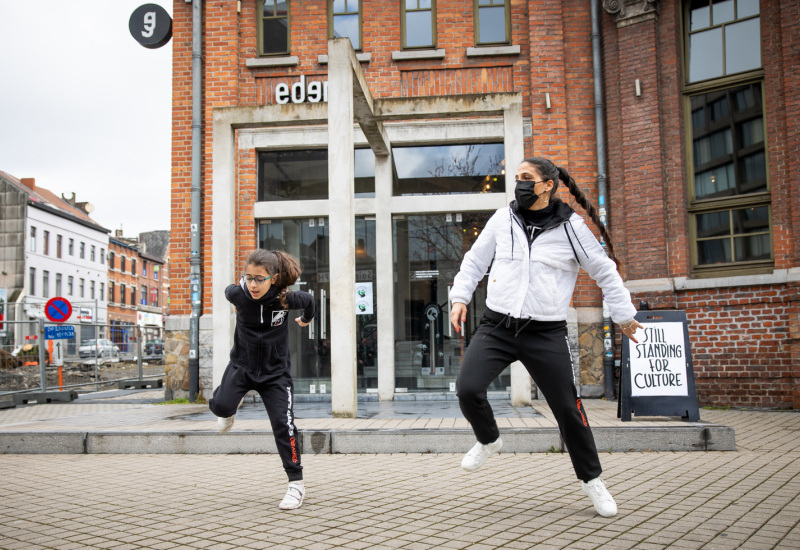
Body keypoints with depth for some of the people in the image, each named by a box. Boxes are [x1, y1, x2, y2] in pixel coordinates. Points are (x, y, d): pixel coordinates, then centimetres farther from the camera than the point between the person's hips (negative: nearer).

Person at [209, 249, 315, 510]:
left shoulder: (286, 298, -20)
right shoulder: (238, 294, -18)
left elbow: (308, 300, 4)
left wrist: (306, 319, 24)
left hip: (275, 371, -1)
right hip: (242, 364, 1)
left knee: (283, 424, -9)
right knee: (221, 406, -21)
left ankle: (296, 484, 4)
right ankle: (232, 406, 20)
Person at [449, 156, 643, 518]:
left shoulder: (570, 227, 0)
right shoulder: (502, 220, 6)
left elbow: (605, 272, 9)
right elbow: (475, 260, 16)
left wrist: (624, 315, 12)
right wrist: (460, 296, 5)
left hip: (546, 334, -2)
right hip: (496, 328, 2)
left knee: (567, 409, 0)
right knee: (467, 389, -15)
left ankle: (591, 478, 25)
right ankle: (488, 440, 18)